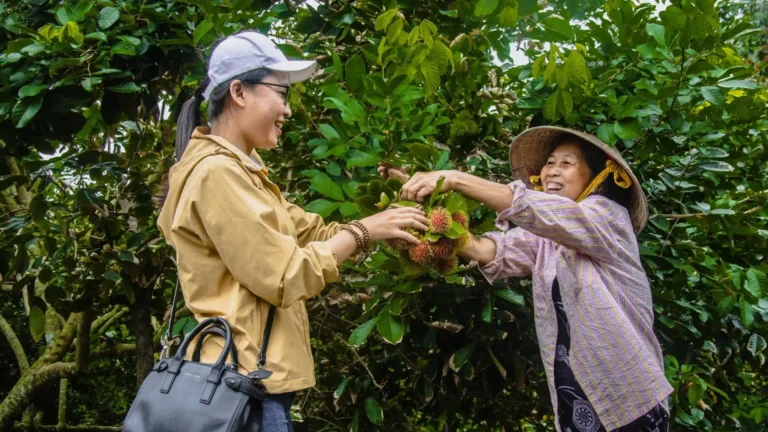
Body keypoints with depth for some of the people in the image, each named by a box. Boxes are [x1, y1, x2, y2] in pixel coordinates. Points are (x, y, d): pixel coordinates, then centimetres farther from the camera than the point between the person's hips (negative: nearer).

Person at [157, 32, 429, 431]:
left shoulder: (242, 171, 15)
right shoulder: (216, 172, -17)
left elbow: (312, 232, 13)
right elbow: (283, 277, -19)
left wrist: (394, 212, 2)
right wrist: (362, 231, -10)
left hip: (254, 373, 10)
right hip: (245, 378, -10)